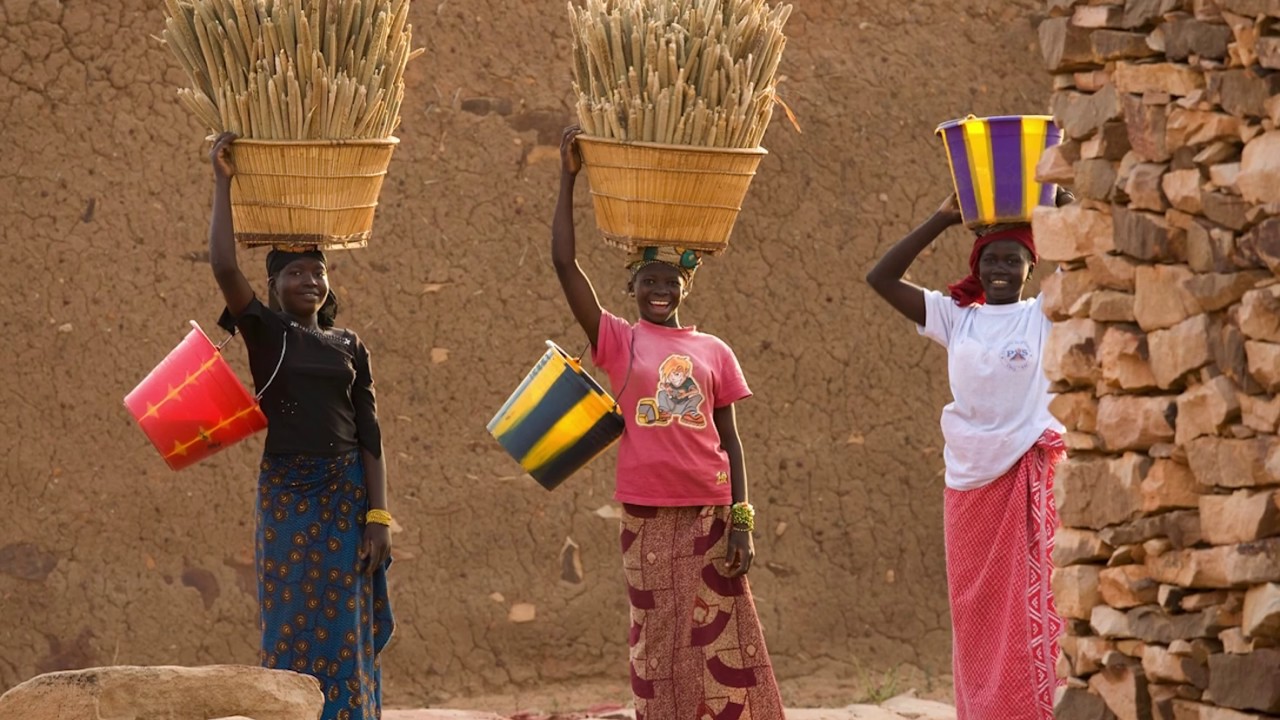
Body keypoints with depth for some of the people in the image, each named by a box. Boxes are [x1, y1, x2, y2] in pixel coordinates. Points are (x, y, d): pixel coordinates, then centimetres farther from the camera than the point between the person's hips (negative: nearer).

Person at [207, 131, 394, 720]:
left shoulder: (349, 347, 10)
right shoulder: (265, 334, 3)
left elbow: (369, 434, 7)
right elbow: (223, 268, -14)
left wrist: (378, 516, -1)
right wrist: (223, 183, -17)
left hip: (346, 495, 2)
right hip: (285, 494, -2)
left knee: (345, 637, 2)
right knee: (291, 631, -1)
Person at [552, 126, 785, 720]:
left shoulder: (713, 352, 8)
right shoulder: (617, 341, 4)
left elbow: (729, 440, 8)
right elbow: (564, 264, -4)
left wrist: (741, 521, -2)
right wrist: (569, 178, -6)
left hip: (710, 513, 1)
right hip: (648, 515, -1)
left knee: (722, 642, 1)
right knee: (658, 645, 3)